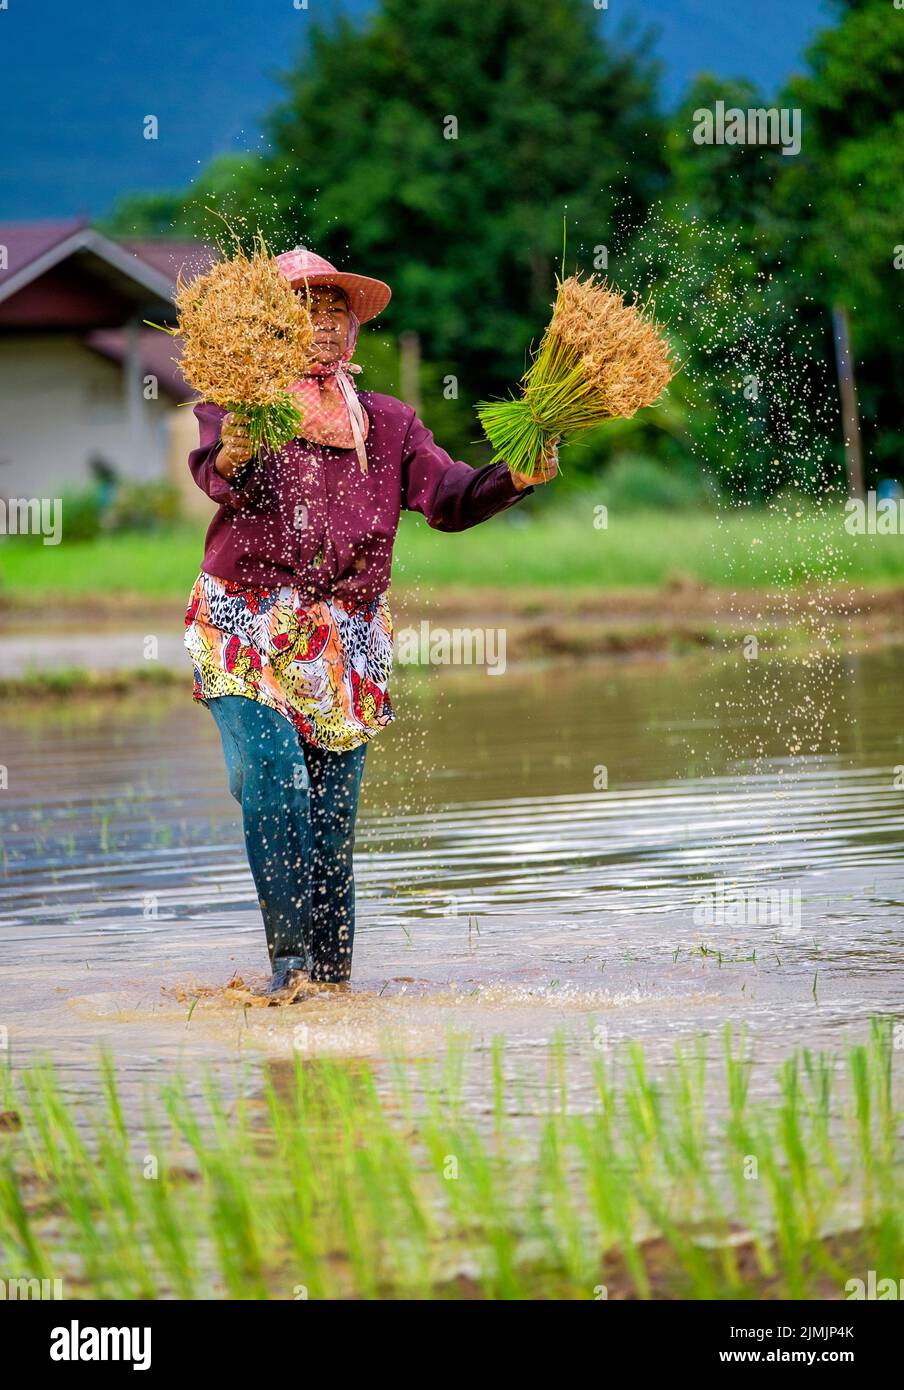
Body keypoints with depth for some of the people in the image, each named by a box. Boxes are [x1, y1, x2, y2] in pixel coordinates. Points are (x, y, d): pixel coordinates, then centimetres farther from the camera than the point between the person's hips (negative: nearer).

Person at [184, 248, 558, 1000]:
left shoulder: (388, 423, 14)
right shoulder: (240, 406, 2)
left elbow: (447, 496, 1)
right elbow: (214, 471, -20)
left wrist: (515, 479, -18)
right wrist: (229, 462, -44)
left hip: (345, 641, 3)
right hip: (247, 628, -3)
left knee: (333, 810, 3)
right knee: (273, 779, -20)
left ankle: (332, 973, 11)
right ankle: (288, 955, -17)